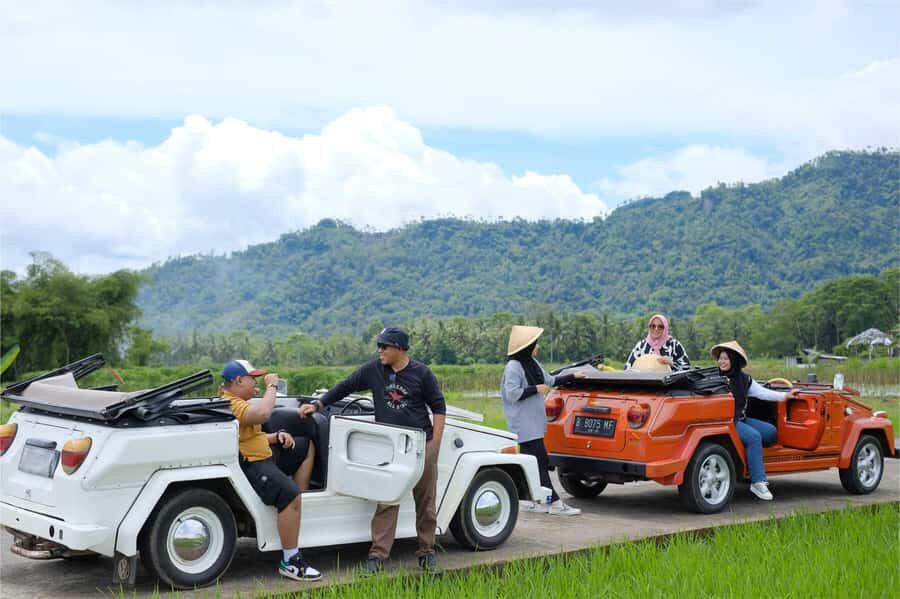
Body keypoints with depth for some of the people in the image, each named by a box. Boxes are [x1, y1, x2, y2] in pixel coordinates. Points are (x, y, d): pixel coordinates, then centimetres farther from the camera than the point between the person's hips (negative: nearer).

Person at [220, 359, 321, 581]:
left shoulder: (237, 402, 16)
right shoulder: (231, 404, -19)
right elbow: (263, 413, -36)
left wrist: (277, 436, 4)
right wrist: (271, 386, -20)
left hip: (264, 455, 12)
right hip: (249, 465, -12)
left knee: (307, 446, 22)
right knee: (289, 495, -31)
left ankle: (302, 502, 11)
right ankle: (290, 561, -25)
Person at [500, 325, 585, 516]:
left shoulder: (532, 364, 13)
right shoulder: (513, 367, -15)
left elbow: (551, 380, 25)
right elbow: (512, 394, -21)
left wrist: (573, 376, 27)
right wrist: (537, 389, -16)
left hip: (533, 422, 10)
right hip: (525, 424, -10)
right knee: (540, 461, -10)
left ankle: (529, 500, 18)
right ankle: (554, 503, -9)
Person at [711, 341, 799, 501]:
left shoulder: (744, 379, 13)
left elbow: (762, 392, 12)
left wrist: (785, 396, 4)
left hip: (741, 419, 7)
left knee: (771, 431, -6)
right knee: (753, 436, -26)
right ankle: (758, 482, -25)